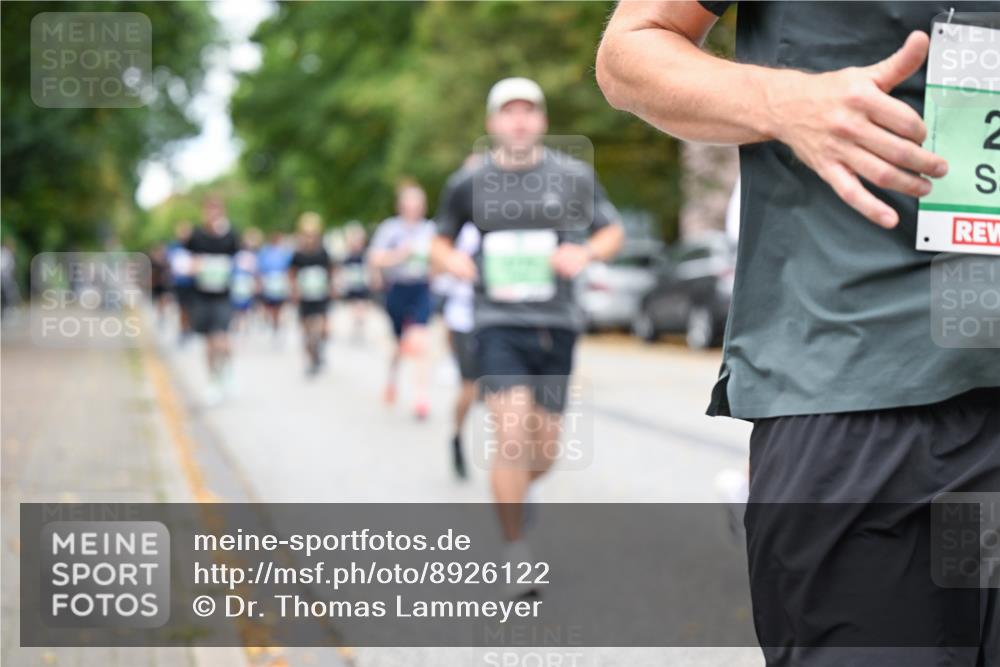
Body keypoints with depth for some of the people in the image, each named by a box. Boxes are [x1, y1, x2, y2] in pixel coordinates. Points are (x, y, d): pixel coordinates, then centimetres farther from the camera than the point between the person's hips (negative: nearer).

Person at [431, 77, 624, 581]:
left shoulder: (574, 176, 4)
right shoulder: (468, 183, 4)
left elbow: (613, 232, 13)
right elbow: (441, 241, 17)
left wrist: (586, 252, -9)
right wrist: (452, 261, -7)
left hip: (557, 324, 2)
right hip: (499, 323, -2)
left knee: (545, 447, 8)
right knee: (513, 435, -17)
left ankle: (517, 491, 44)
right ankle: (514, 553, -7)